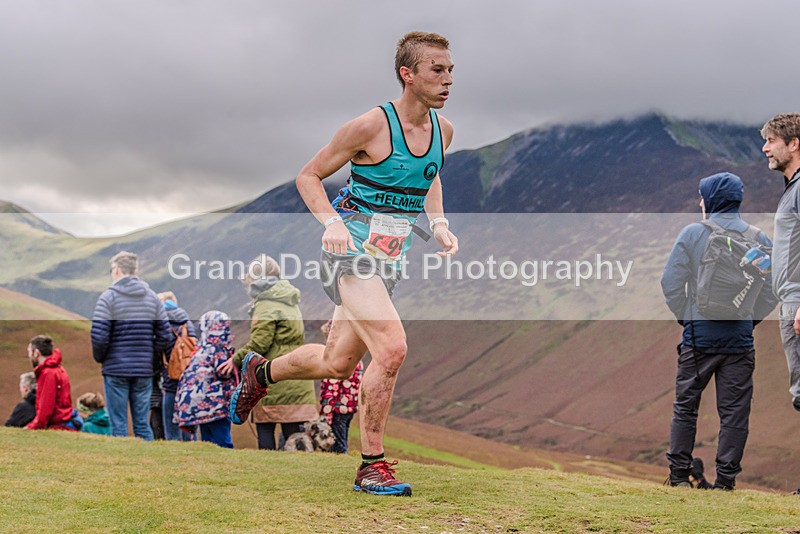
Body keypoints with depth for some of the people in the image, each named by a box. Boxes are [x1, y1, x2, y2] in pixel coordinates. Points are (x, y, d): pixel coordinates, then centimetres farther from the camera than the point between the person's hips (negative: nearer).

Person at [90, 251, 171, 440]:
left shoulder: (108, 297, -6)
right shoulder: (152, 297, 7)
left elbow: (98, 336, -14)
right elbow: (164, 336, 4)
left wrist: (99, 357, 4)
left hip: (116, 369, -4)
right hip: (144, 370, 4)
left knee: (118, 425, 1)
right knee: (143, 424, 8)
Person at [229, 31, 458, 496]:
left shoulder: (443, 130, 4)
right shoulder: (371, 126, -15)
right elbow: (308, 176, -5)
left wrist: (439, 223, 8)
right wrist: (332, 221, -22)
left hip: (389, 261, 7)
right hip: (353, 250, -7)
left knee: (336, 364, 15)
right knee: (391, 349, -24)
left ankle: (261, 372, 45)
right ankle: (372, 465, -10)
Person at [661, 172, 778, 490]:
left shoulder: (692, 234, -5)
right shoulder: (758, 239, 1)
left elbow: (671, 283, -5)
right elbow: (772, 289, 4)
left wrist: (685, 316, 6)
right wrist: (751, 318, 11)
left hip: (698, 333, -1)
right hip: (740, 337, 1)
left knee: (685, 405, 10)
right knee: (734, 410, 6)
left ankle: (679, 473, 11)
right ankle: (726, 478, 6)